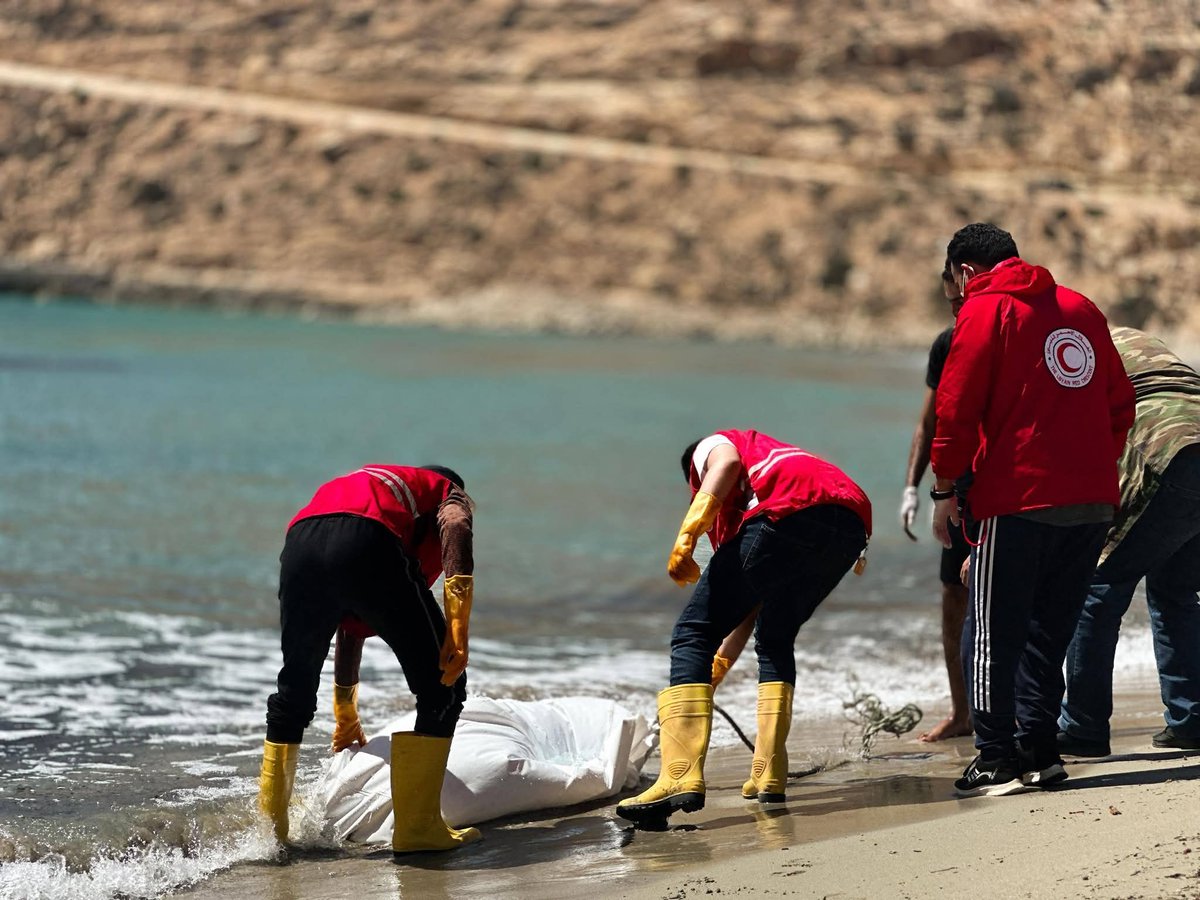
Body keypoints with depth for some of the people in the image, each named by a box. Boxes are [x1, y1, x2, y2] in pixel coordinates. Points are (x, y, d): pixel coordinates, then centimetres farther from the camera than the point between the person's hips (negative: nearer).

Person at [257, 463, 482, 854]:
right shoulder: (448, 491, 30)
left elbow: (351, 625, 50)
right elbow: (455, 525, 0)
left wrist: (345, 711, 59)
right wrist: (458, 626, -9)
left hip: (300, 543, 6)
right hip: (370, 543, -6)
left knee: (295, 688, 25)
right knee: (442, 687, 9)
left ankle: (269, 824, 30)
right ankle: (417, 826, 7)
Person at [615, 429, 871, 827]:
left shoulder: (708, 449, 28)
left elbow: (727, 463, -2)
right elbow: (760, 591, 46)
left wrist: (687, 534, -12)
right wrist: (724, 658, 54)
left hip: (790, 515, -7)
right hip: (853, 522, 7)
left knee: (693, 634, -1)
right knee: (775, 640, 28)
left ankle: (681, 777, -16)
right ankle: (769, 777, 18)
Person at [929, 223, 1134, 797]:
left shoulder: (985, 309, -2)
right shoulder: (1081, 307, 16)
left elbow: (957, 406, -8)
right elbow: (1121, 402, 17)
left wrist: (945, 490, -1)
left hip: (1018, 499, -6)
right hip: (1093, 501, 6)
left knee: (991, 635, 1)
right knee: (1048, 632, 15)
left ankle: (999, 760, -2)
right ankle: (1039, 752, 13)